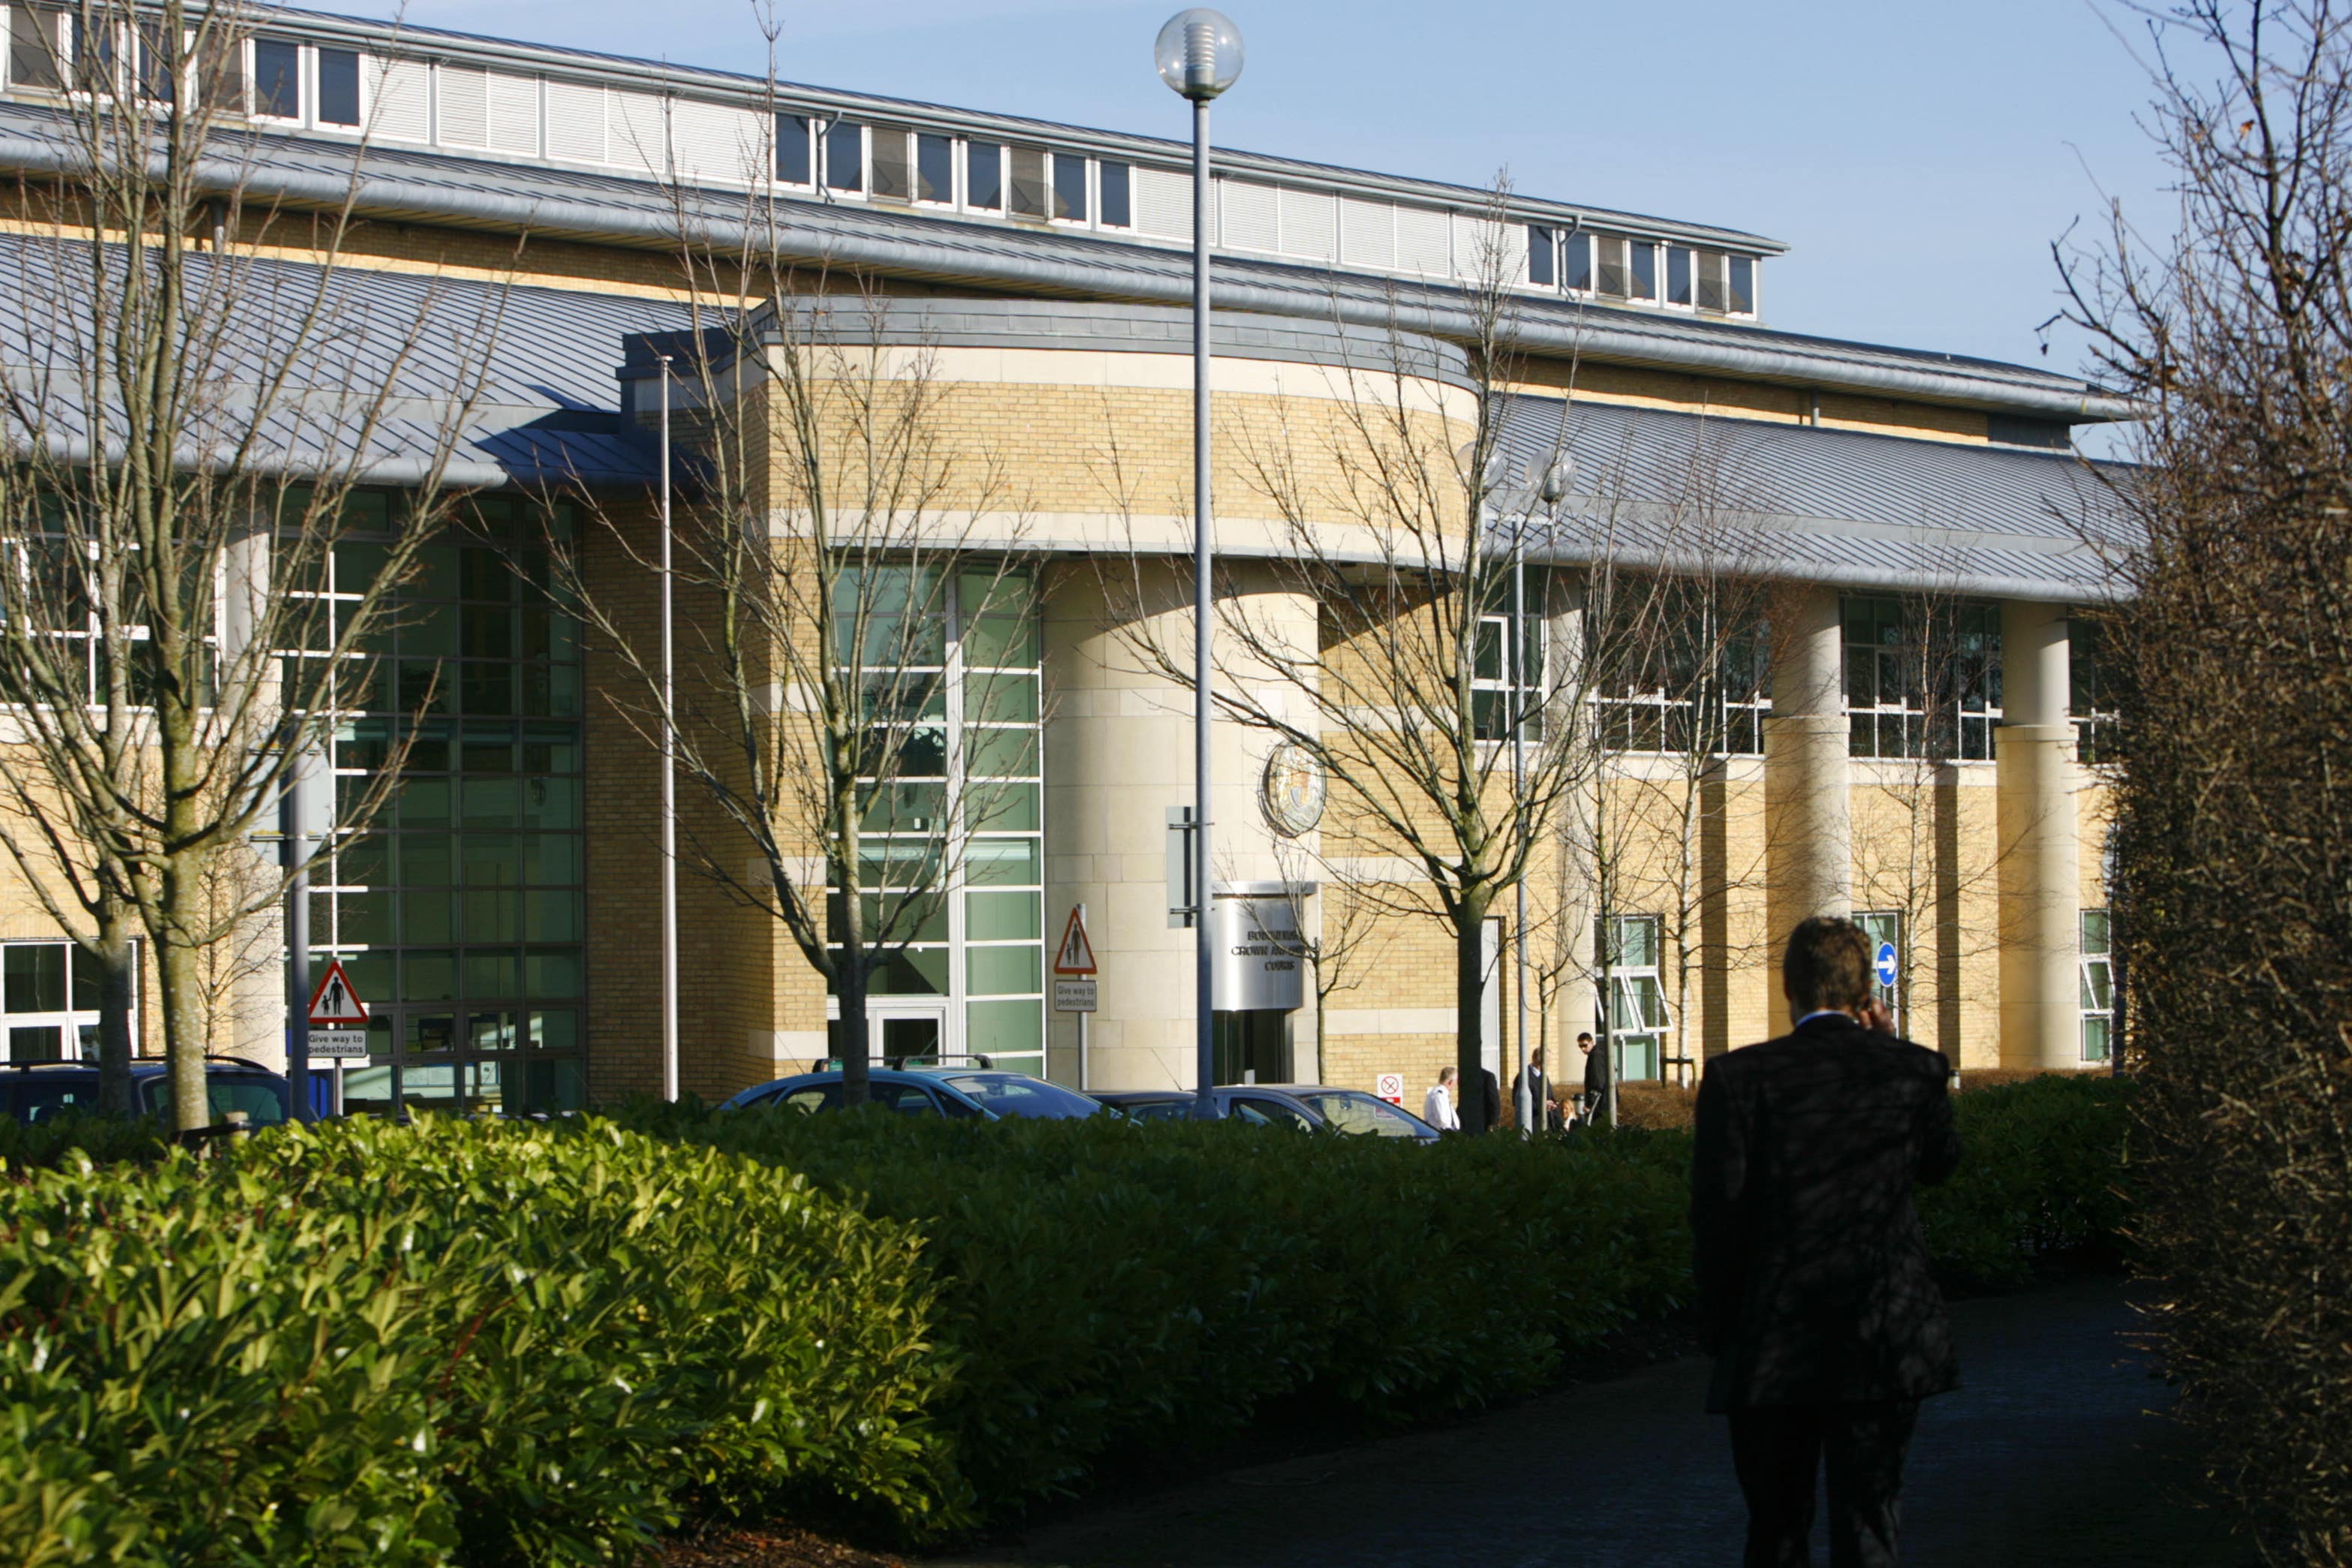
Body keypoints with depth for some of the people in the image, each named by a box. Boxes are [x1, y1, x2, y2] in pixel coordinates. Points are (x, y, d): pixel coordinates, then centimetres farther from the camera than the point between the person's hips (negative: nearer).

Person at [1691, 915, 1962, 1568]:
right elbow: (1940, 1162, 17)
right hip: (1883, 1344, 1)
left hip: (1771, 1354, 0)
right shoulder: (1913, 1071, -3)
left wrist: (1722, 1331, 4)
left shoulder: (1738, 1078, -7)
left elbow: (1717, 1214, -7)